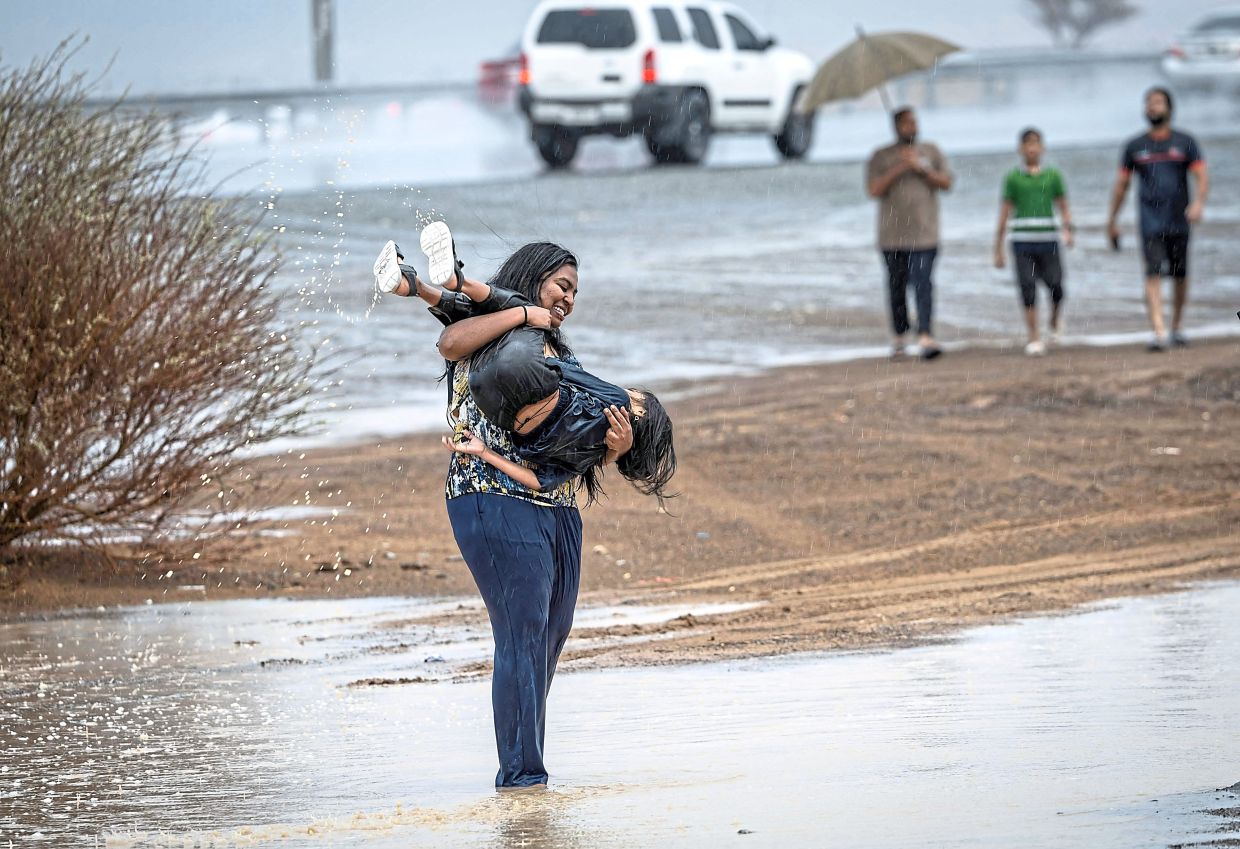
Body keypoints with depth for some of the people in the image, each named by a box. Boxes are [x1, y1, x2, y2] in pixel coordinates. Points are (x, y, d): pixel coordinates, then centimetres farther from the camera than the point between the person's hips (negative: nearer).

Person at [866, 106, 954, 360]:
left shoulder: (930, 152, 10)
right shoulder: (881, 157, 6)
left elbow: (946, 182, 1)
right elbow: (874, 189, -6)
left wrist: (920, 168, -10)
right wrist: (899, 169, -14)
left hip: (924, 234, -1)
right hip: (892, 236, 1)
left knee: (923, 284, -15)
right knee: (897, 287, 7)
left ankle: (925, 337, -23)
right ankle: (898, 336, 22)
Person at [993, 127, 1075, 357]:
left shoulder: (1053, 176, 9)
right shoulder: (1013, 178, 7)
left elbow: (1063, 207, 13)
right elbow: (1004, 213, 10)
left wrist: (1068, 229, -7)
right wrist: (998, 249, 9)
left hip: (1048, 240, 1)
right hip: (1022, 241, 0)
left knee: (1055, 285, -3)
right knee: (1027, 288, -6)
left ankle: (1055, 323, 27)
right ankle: (1034, 339, -1)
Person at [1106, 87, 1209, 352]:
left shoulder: (1185, 143, 4)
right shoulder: (1135, 147, 7)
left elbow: (1202, 177, -3)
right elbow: (1122, 184, 13)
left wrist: (1198, 202, -22)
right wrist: (1113, 220, 12)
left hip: (1179, 220, 1)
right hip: (1151, 221, -1)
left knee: (1180, 275, 10)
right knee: (1154, 274, -15)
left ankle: (1177, 326, 30)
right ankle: (1158, 331, -24)